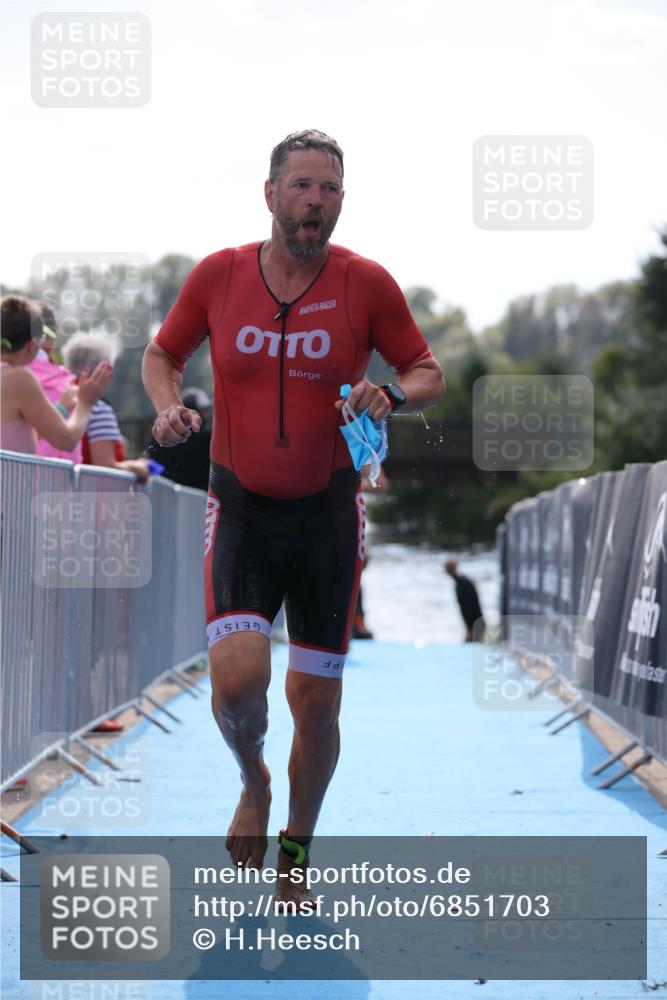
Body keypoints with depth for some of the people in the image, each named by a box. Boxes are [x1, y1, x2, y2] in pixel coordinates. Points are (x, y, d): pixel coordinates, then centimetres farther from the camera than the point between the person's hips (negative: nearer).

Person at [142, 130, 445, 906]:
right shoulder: (218, 275, -3)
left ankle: (295, 855, 25)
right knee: (237, 676, -20)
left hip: (328, 510, 1)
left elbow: (428, 375, 4)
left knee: (316, 698, 4)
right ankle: (254, 783, 14)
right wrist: (168, 406, -9)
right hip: (241, 507, 0)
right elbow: (162, 354, 12)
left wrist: (391, 394, -19)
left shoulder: (367, 284, -6)